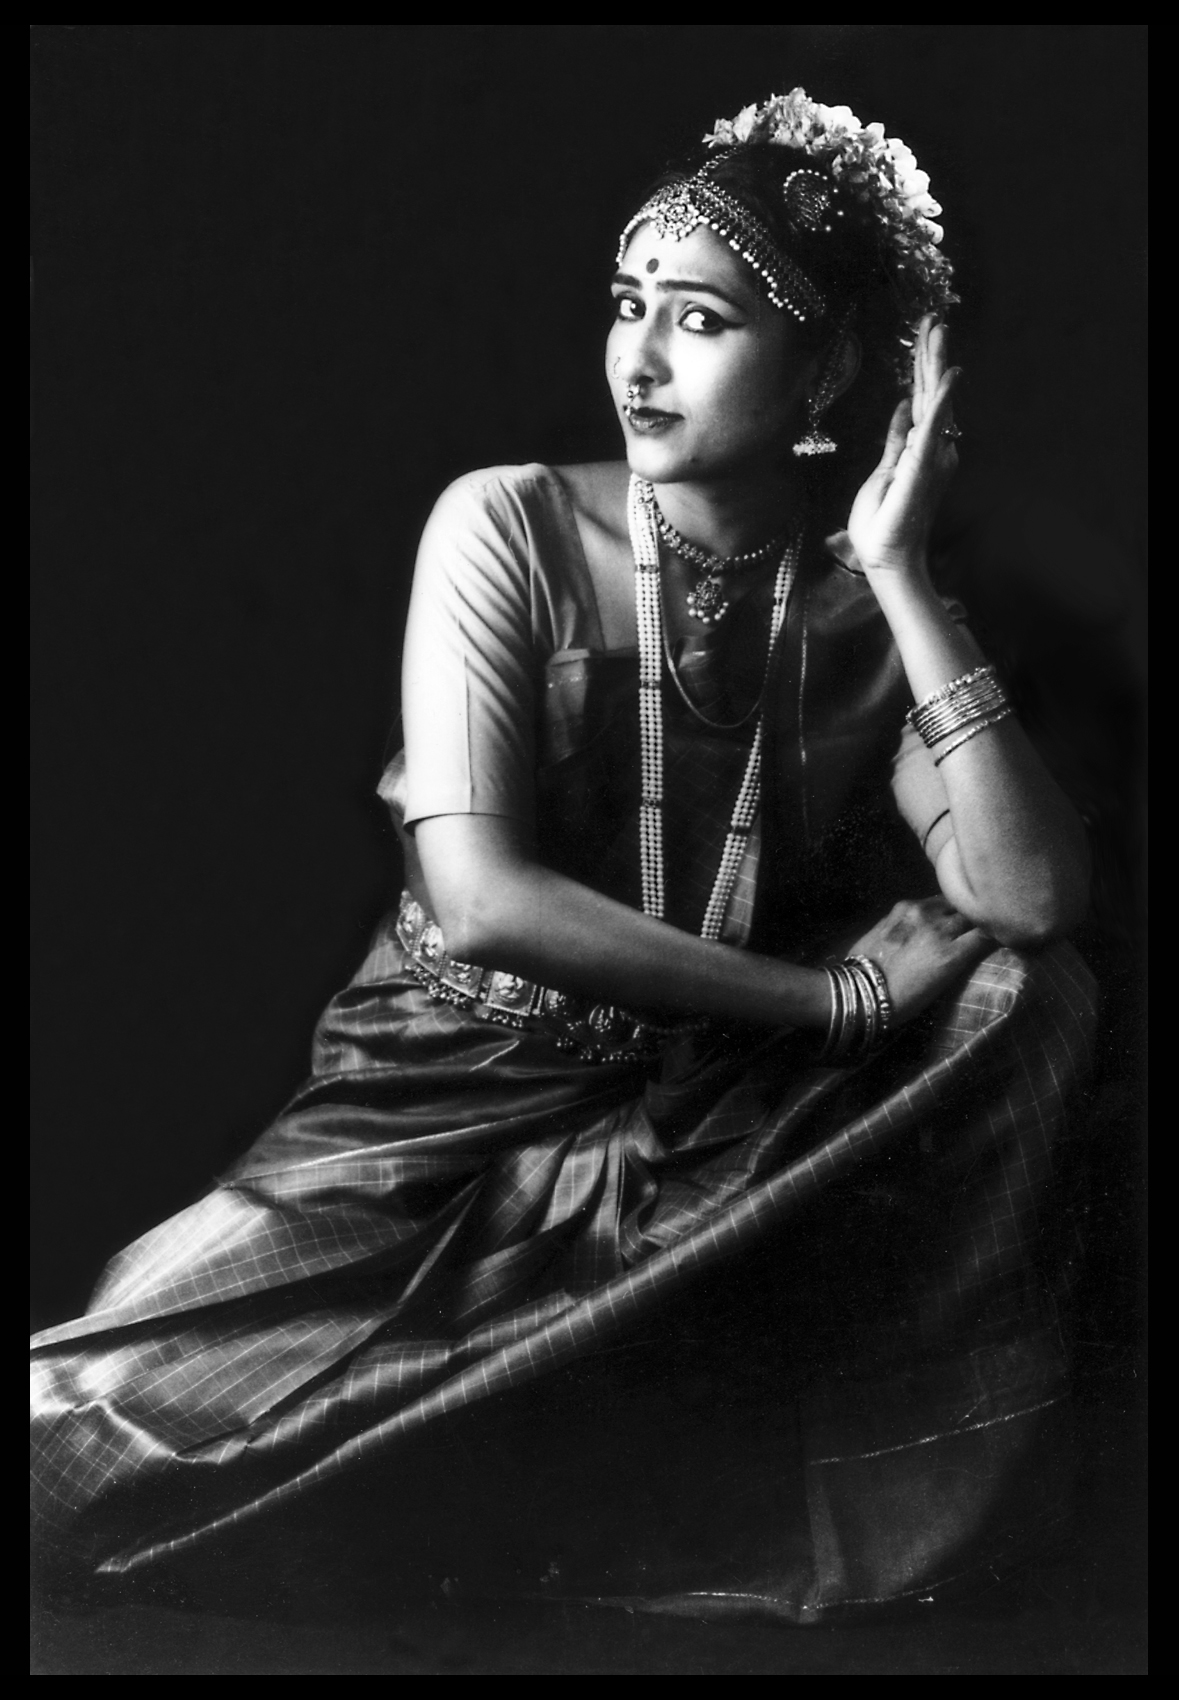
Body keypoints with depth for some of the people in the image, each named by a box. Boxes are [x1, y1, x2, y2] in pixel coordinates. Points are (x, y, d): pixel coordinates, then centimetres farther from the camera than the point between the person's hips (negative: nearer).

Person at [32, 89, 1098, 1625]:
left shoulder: (868, 610, 1)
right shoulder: (508, 527, -6)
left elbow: (1035, 901, -15)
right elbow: (480, 898, -18)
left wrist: (902, 573, -17)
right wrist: (836, 998, -17)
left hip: (743, 1141, 3)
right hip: (464, 1091, -2)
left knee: (1031, 1000, -21)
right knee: (93, 1427, -24)